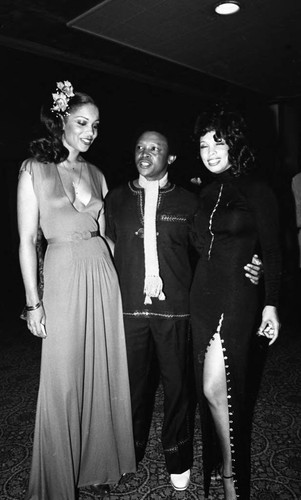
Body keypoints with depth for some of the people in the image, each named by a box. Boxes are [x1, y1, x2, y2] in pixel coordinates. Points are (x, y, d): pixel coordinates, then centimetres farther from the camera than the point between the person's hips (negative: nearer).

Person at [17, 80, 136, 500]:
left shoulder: (96, 174, 11)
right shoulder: (34, 169, -2)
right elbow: (27, 240, -5)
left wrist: (116, 277, 7)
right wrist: (33, 303, -9)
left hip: (102, 275, 4)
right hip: (62, 276, -4)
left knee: (103, 375, 11)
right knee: (63, 383, 5)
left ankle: (99, 466, 34)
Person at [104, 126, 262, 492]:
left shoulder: (188, 202, 4)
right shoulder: (115, 199, 8)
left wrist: (241, 270, -4)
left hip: (174, 308, -1)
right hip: (130, 307, 1)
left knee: (177, 383, 9)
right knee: (133, 382, 13)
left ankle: (178, 460, 31)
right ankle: (130, 453, 36)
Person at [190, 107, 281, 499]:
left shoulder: (256, 191, -4)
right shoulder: (205, 193, 11)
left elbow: (271, 251, -3)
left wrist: (271, 305, -5)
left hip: (236, 296, -6)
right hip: (202, 294, 6)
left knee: (215, 389, -8)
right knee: (212, 390, 13)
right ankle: (215, 464, 32)